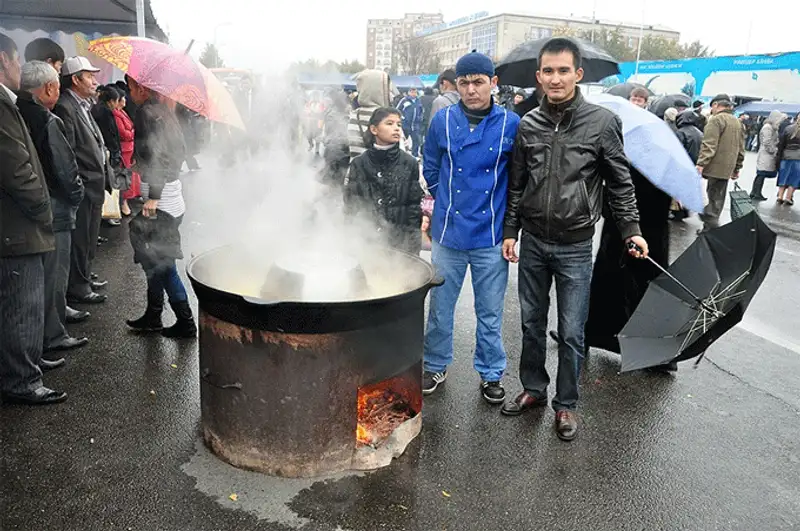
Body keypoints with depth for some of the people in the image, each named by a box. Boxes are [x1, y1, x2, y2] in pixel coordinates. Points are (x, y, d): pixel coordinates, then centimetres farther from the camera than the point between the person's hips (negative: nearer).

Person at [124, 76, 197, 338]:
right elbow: (180, 150, 18)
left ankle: (185, 322, 4)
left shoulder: (147, 112, -13)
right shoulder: (163, 110, 14)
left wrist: (153, 196, -25)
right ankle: (153, 316, 25)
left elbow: (157, 154, -23)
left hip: (160, 203, -10)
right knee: (155, 258, 15)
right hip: (172, 195, 10)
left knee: (161, 262, -2)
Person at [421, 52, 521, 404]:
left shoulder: (511, 124, -4)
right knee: (440, 308, 13)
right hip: (448, 233, 1)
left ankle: (490, 374, 28)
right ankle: (436, 366, 32)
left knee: (490, 313, 10)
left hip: (491, 237, -1)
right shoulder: (443, 120, 0)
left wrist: (505, 215, 7)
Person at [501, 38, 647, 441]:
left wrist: (631, 230, -4)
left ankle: (565, 404, 24)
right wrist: (510, 231, 7)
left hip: (575, 246, -3)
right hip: (533, 242, 3)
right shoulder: (528, 125, 2)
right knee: (532, 322, 15)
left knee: (571, 332, 5)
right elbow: (516, 185, 8)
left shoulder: (602, 122, -7)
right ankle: (533, 389, 33)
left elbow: (620, 183, 0)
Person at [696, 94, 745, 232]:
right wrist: (737, 168, 25)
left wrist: (701, 164, -22)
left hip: (715, 167, -8)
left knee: (714, 199, -7)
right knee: (718, 198, 11)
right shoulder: (738, 123, 19)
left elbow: (709, 145, -19)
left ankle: (710, 228, -9)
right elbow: (741, 149, 21)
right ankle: (710, 226, 14)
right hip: (727, 168, 8)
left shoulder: (716, 119, -7)